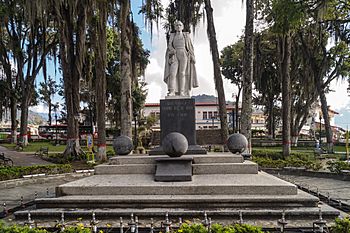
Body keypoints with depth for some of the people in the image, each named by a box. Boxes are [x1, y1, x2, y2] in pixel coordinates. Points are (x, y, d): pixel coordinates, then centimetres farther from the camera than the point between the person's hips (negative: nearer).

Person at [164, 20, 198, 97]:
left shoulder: (186, 35, 15)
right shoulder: (172, 36, 18)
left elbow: (190, 47, 10)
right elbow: (169, 45, 7)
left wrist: (192, 57, -1)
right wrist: (172, 50, -16)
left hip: (183, 55, -1)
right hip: (175, 55, 1)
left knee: (182, 73, -10)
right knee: (173, 72, -17)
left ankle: (182, 92, -11)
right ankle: (172, 91, -23)